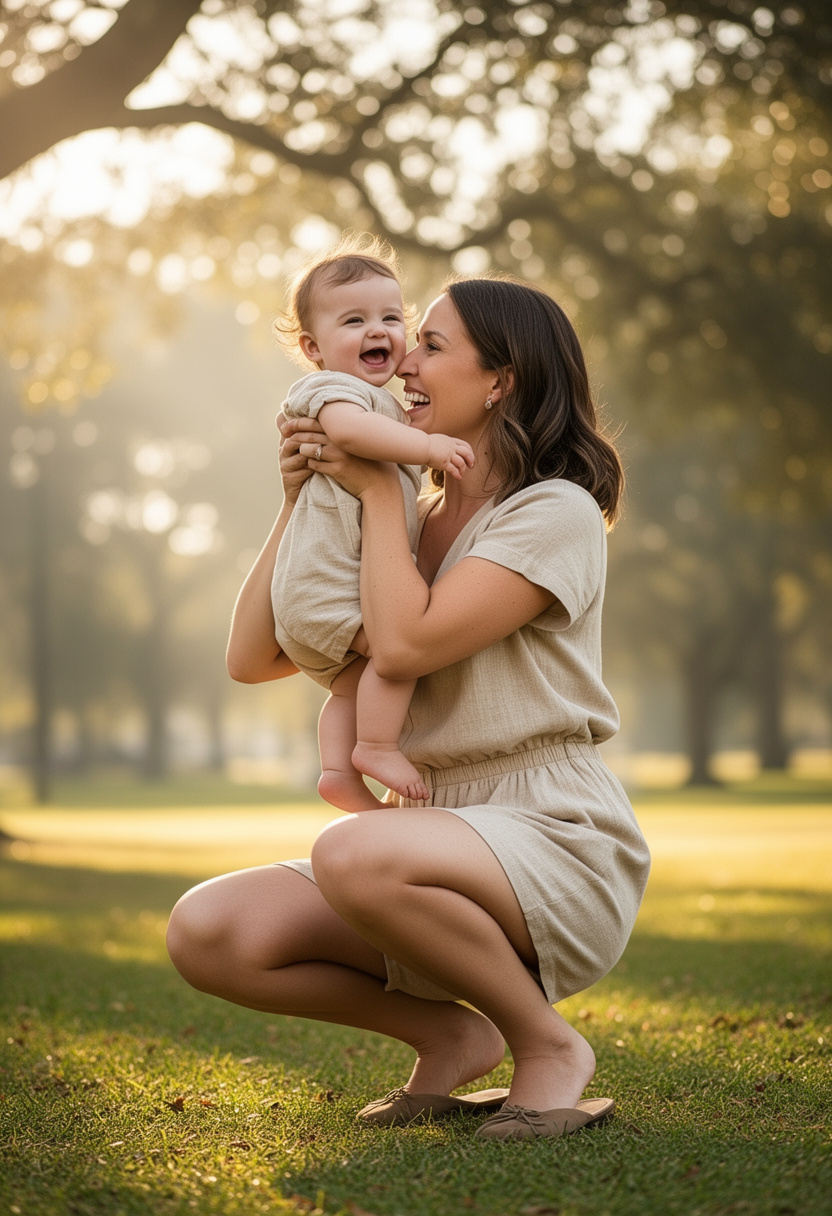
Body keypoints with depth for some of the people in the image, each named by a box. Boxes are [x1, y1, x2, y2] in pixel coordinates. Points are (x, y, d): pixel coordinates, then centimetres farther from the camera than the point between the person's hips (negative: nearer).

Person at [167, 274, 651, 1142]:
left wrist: (376, 489, -7)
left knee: (352, 855, -38)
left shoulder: (556, 514, -6)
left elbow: (401, 644, -19)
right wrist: (298, 499, 5)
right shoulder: (409, 525, 17)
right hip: (441, 850, 7)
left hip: (558, 848, -7)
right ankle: (452, 1035, 3)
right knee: (204, 931, -16)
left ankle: (549, 1045, -12)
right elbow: (251, 656, 11)